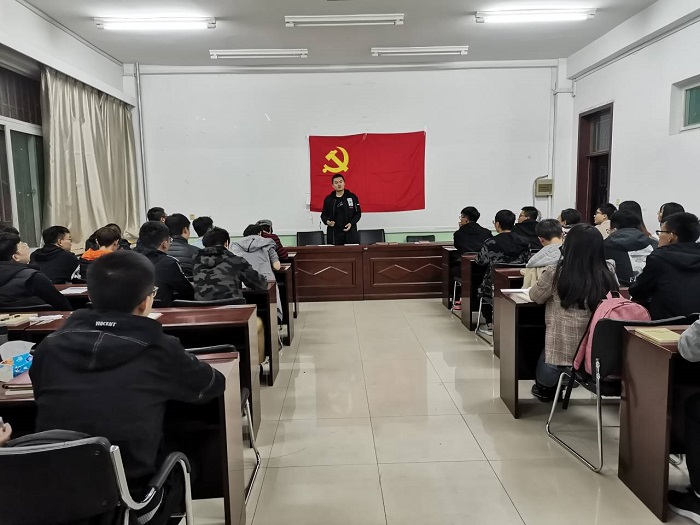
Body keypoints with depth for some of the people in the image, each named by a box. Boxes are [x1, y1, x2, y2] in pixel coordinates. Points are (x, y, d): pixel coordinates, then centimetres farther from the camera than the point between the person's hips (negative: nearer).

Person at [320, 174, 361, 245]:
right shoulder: (328, 199, 7)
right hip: (334, 234, 0)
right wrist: (327, 221, -7)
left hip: (350, 233, 0)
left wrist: (351, 223, -9)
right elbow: (324, 215, 14)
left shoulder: (352, 197, 4)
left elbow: (358, 213, 7)